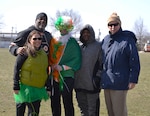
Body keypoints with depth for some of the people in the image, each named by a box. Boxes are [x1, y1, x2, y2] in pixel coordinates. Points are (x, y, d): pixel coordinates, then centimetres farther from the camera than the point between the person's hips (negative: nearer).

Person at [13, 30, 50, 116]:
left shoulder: (44, 53, 9)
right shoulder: (25, 52, -9)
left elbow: (46, 72, 15)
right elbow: (17, 68, -9)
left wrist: (48, 88, 12)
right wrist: (16, 86, -13)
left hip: (39, 88, 6)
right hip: (26, 87, -6)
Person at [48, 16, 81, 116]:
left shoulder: (72, 42, -3)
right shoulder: (53, 40, 10)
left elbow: (77, 59, -9)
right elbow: (50, 57, 18)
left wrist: (63, 67, -15)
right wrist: (52, 65, -1)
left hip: (66, 76, -5)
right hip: (54, 76, 5)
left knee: (67, 102, -1)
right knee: (55, 102, 10)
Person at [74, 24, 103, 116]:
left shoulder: (98, 46, -2)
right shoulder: (79, 47, 14)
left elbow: (103, 64, -5)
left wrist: (98, 77, -11)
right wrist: (75, 79, 14)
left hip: (92, 84, -5)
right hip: (79, 84, 6)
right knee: (83, 108, 15)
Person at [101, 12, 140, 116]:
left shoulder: (127, 40, -8)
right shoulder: (106, 40, 10)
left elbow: (134, 62, -11)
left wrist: (133, 80, -14)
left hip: (119, 83, -6)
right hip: (106, 82, 6)